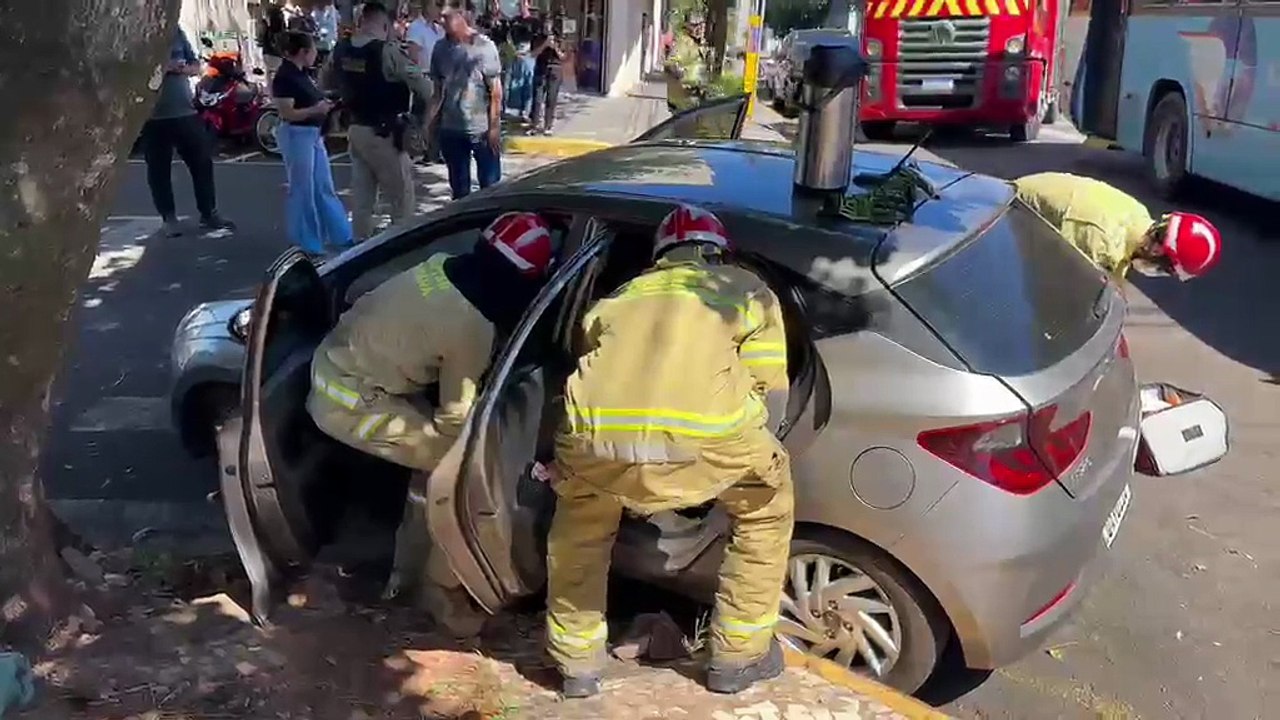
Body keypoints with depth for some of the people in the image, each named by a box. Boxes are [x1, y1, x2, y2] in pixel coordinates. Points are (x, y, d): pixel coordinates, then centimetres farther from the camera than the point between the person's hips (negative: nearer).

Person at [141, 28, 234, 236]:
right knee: (159, 170, 4)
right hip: (154, 117, -4)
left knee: (202, 162, 9)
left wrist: (184, 68, -9)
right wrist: (160, 68, -24)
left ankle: (208, 213, 21)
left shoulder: (176, 32, 8)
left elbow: (196, 66, 13)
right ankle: (169, 217, 15)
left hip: (186, 111, 4)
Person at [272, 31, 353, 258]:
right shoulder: (284, 77, -16)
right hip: (297, 135, -9)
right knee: (303, 191, 0)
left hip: (313, 134, 9)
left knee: (324, 188, 14)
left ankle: (341, 235, 22)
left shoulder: (302, 74, 11)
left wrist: (325, 105, 3)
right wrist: (315, 110, -27)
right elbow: (287, 113, -20)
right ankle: (306, 244, 10)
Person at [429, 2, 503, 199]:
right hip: (450, 128, 4)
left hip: (482, 128, -4)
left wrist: (494, 126, -12)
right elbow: (438, 89, 9)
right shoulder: (441, 48, 4)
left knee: (491, 185, 2)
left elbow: (495, 90, -7)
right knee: (458, 186, 13)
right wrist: (430, 120, 1)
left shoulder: (484, 46, -8)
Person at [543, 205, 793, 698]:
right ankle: (738, 655, 35)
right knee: (767, 505, 30)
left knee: (580, 522, 36)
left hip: (594, 439, 3)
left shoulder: (621, 297, 36)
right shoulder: (749, 291, 28)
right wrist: (739, 459, 39)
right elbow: (769, 402, 22)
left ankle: (578, 664, 39)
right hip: (700, 442, -2)